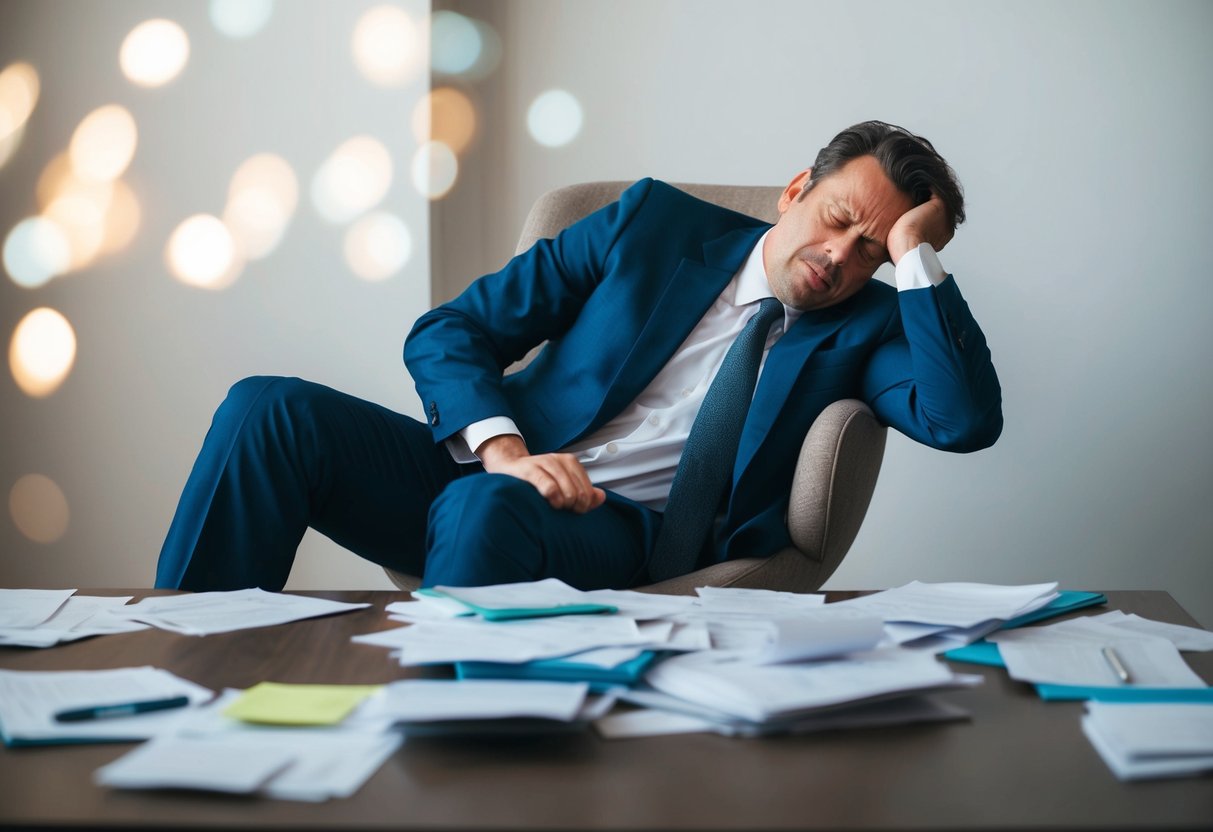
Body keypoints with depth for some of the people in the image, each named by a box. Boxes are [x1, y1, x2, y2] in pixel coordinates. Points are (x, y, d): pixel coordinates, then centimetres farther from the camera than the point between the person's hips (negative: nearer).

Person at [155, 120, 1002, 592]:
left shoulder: (861, 327, 11)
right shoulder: (655, 219, 9)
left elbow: (968, 418, -10)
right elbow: (444, 335, 5)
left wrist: (913, 251, -6)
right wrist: (503, 450, -15)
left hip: (622, 534, -2)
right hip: (490, 471, 3)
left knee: (490, 509, -38)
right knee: (269, 409, -22)